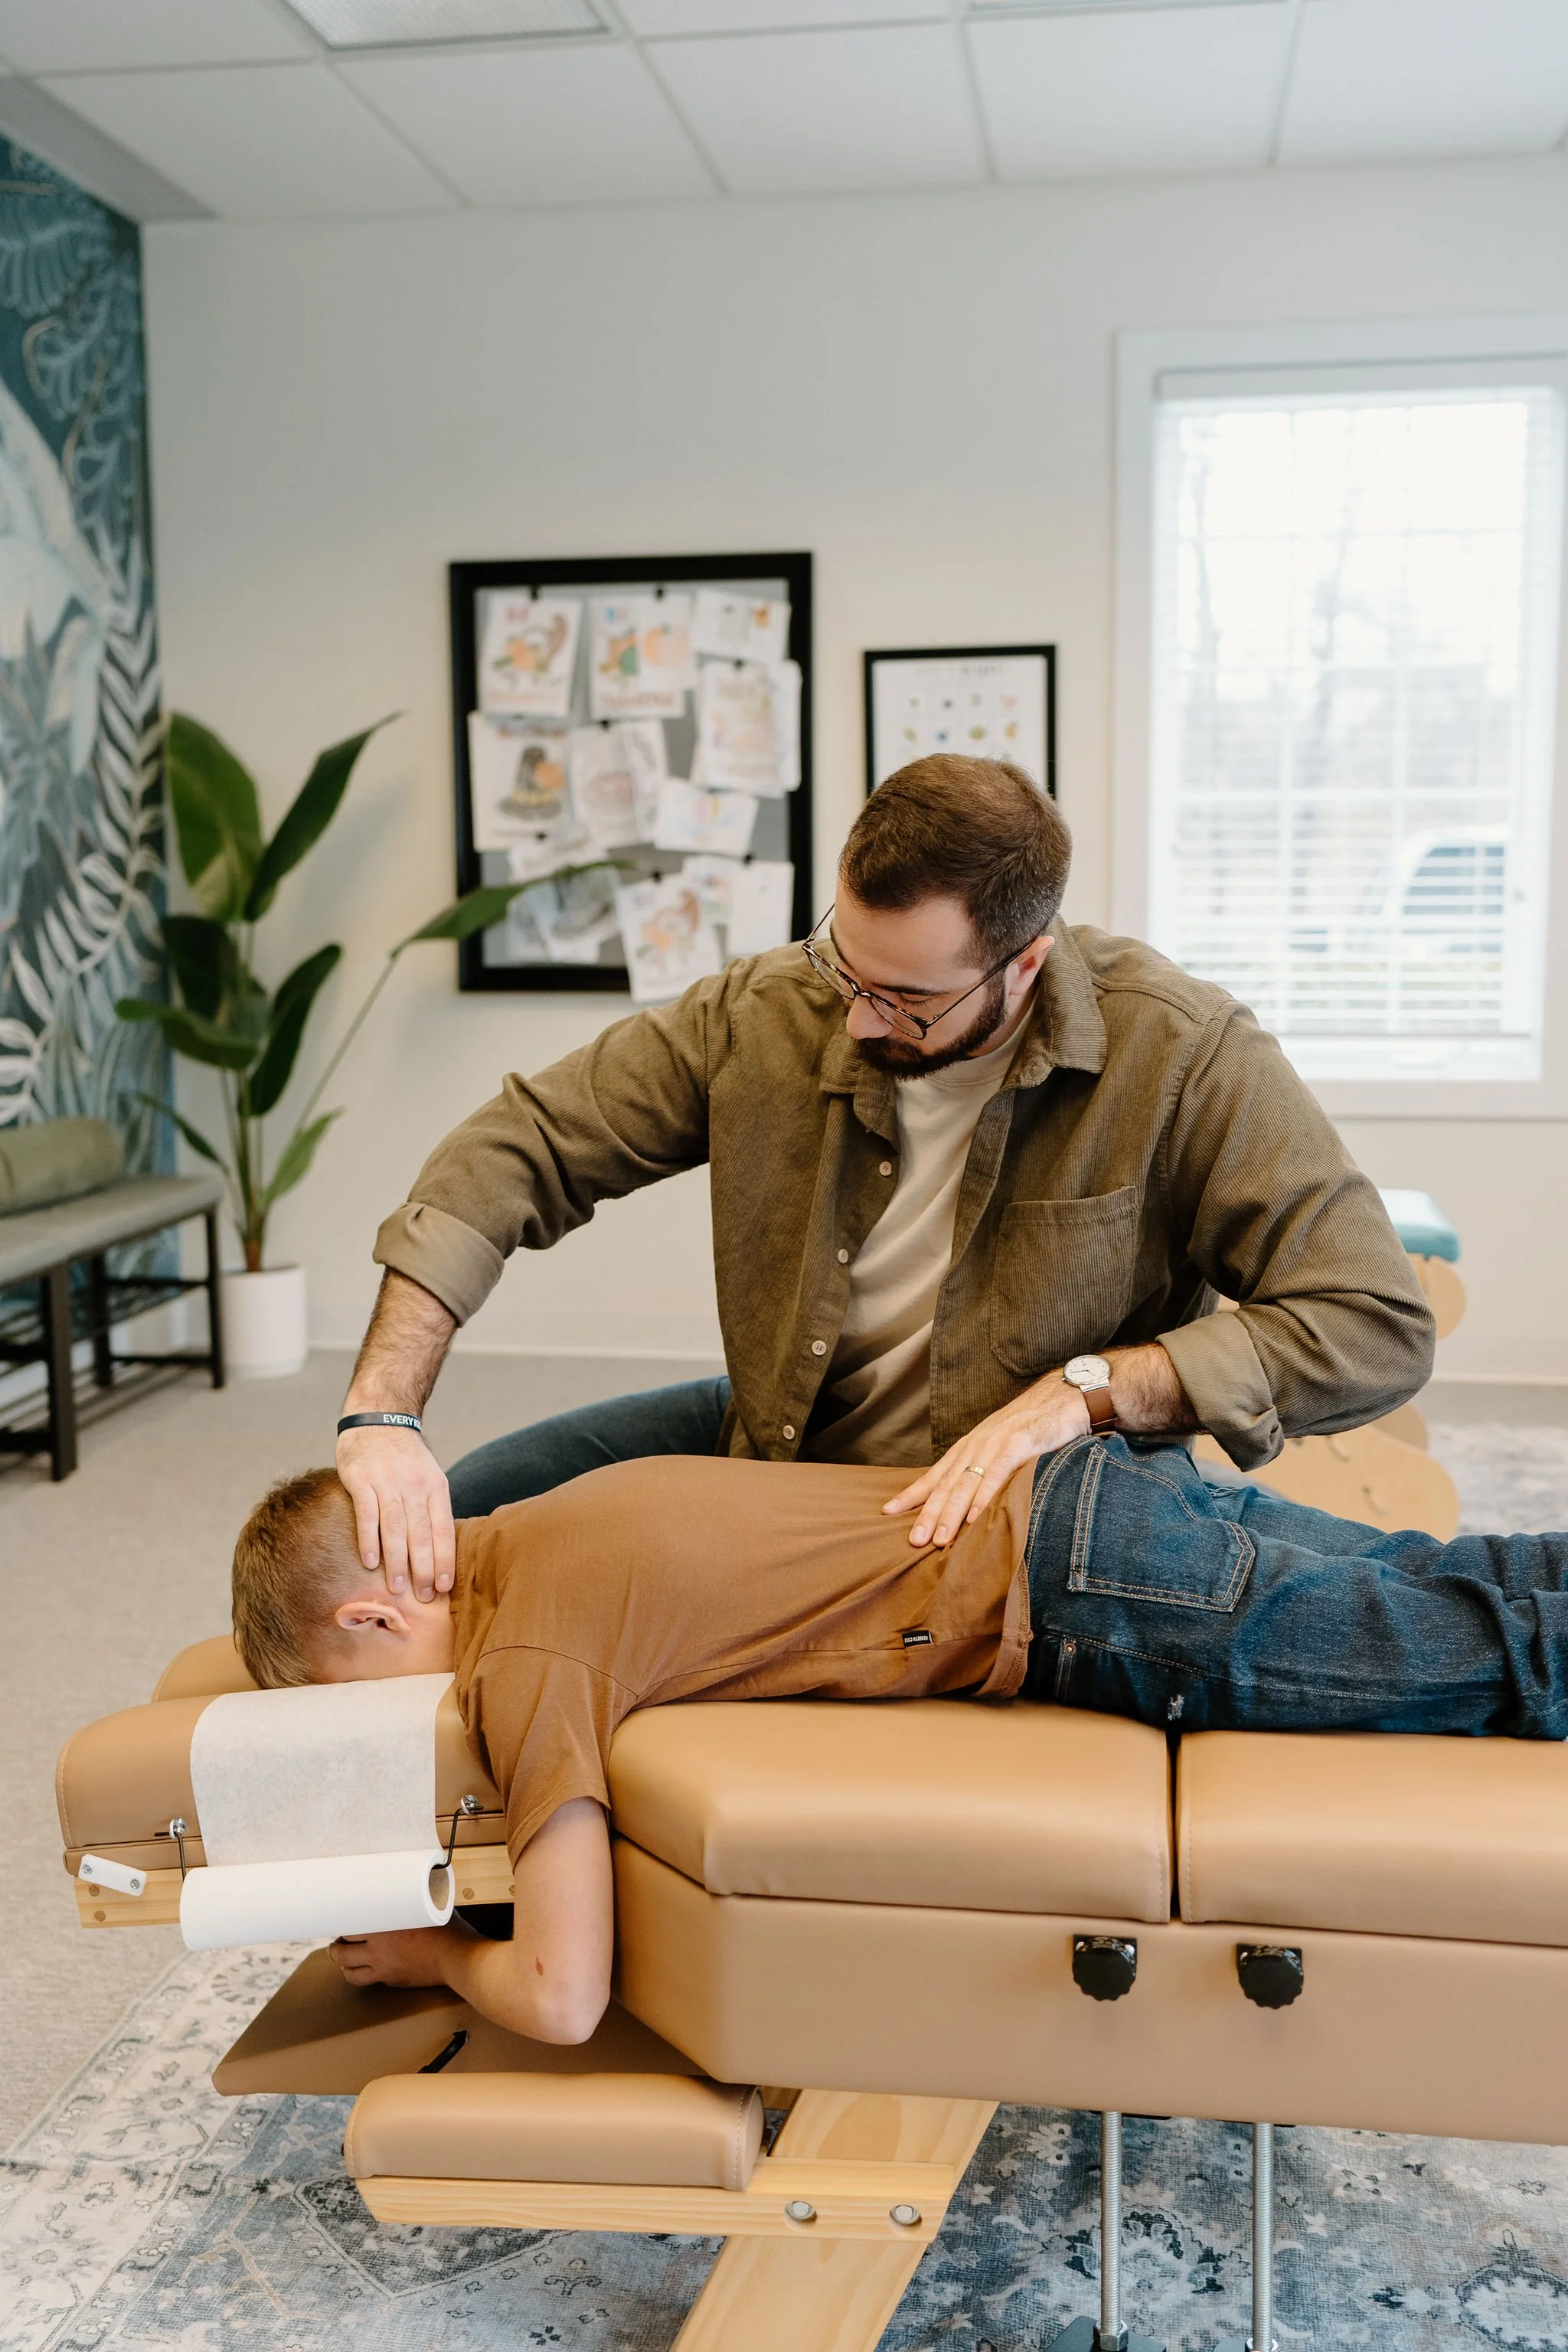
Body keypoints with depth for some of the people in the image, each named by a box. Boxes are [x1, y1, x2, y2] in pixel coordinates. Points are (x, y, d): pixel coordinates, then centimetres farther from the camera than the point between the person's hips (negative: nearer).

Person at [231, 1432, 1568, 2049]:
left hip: (1076, 1596, -8)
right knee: (1429, 1588, 17)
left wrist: (442, 1956, 2)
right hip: (1083, 1497, 8)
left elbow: (563, 2000, -19)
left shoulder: (521, 1664, -16)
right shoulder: (512, 1534, 11)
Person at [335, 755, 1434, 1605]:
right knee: (446, 1527, 0)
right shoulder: (764, 1016, -17)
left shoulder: (1182, 1054, -26)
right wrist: (383, 1413, -24)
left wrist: (1085, 1390, -34)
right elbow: (517, 1149, -12)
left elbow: (1379, 1327, -25)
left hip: (1022, 1506, -3)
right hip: (779, 1442, 4)